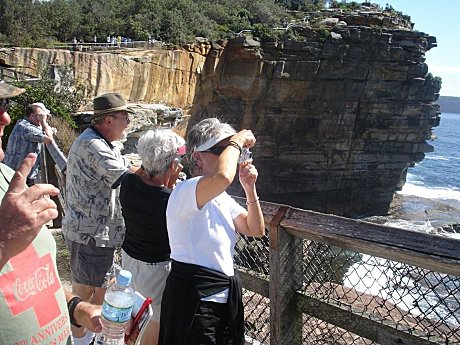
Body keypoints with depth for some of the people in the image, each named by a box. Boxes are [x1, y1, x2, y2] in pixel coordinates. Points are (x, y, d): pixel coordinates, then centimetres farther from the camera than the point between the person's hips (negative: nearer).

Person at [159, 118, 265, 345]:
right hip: (192, 303, -9)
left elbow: (256, 230, 11)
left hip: (224, 299, 9)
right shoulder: (185, 191, -20)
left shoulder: (222, 197, 11)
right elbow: (222, 177, -42)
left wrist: (250, 189, -1)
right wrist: (237, 141, -24)